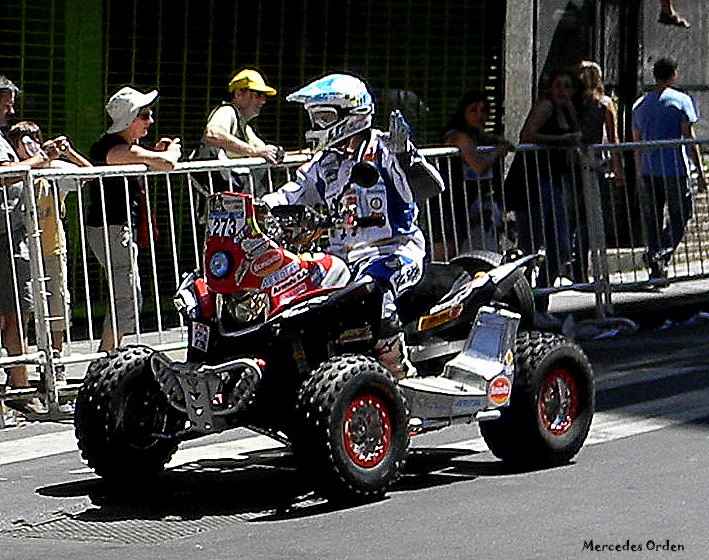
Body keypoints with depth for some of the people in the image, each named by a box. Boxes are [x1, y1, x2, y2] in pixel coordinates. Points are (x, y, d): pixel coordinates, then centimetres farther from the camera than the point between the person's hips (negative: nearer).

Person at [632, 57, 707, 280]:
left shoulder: (639, 104, 11)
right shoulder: (681, 100, -2)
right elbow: (689, 137, -7)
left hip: (648, 171, 4)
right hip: (675, 170, -4)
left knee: (652, 220, 9)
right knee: (679, 217, 5)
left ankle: (657, 270, 8)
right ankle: (661, 253, -19)